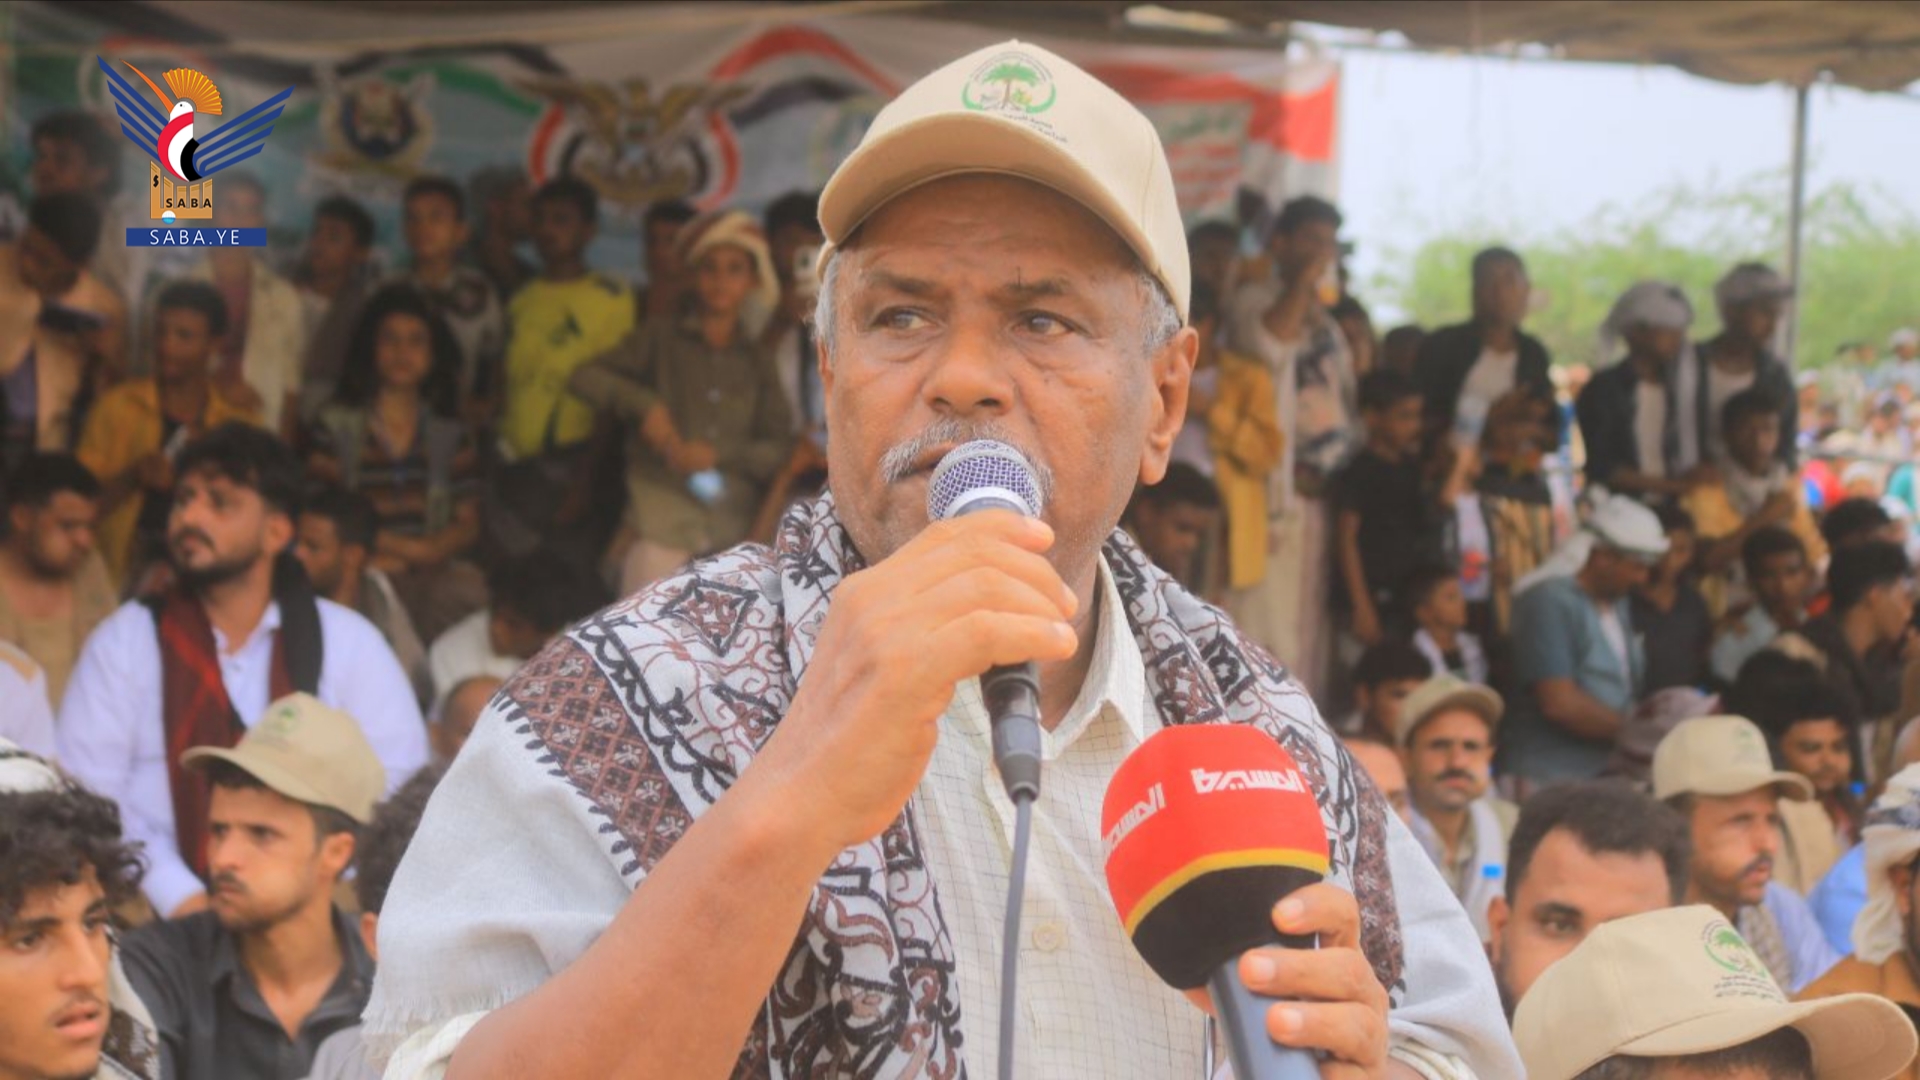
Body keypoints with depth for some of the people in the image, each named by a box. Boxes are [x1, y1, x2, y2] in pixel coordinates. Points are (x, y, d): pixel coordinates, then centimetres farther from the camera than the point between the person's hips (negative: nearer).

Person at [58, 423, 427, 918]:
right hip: (161, 917, 0)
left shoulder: (348, 641, 9)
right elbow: (90, 798, -1)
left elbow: (398, 781, 3)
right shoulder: (124, 641, 8)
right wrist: (182, 900, -14)